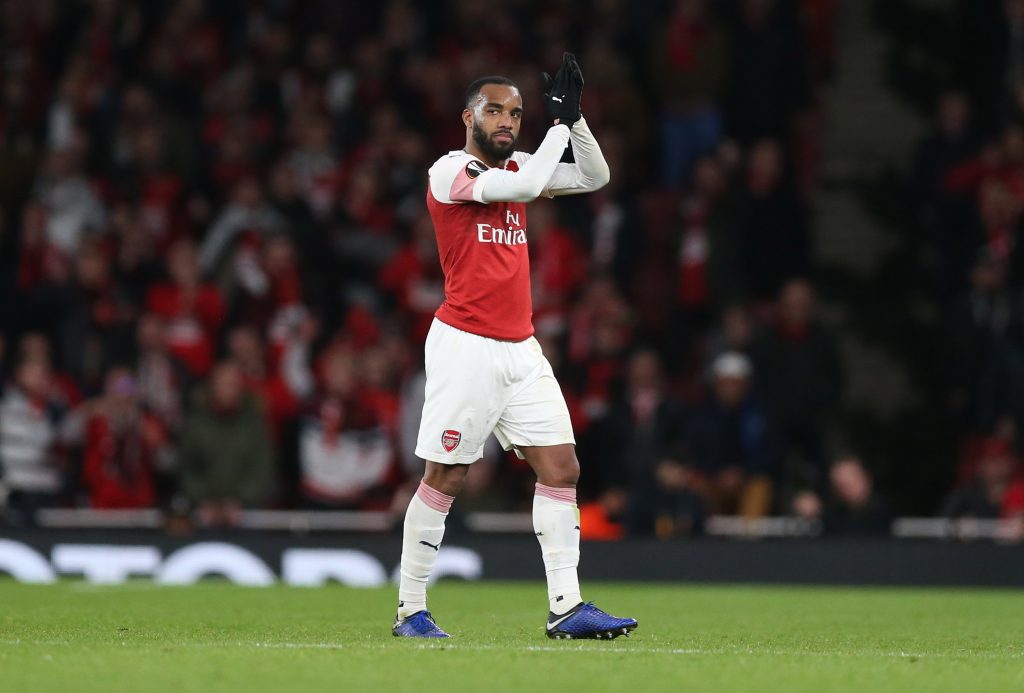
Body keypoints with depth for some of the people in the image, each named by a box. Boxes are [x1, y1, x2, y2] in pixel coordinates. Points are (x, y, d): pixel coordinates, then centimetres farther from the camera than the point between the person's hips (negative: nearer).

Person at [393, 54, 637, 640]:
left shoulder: (516, 168, 14)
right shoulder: (450, 171, -8)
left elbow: (595, 177, 15)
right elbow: (525, 187, -22)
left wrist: (574, 116, 2)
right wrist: (560, 122, -12)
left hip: (522, 350, 7)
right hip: (466, 347, -7)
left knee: (562, 467, -2)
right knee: (445, 479, -3)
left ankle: (566, 607, -4)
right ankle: (410, 610, 6)